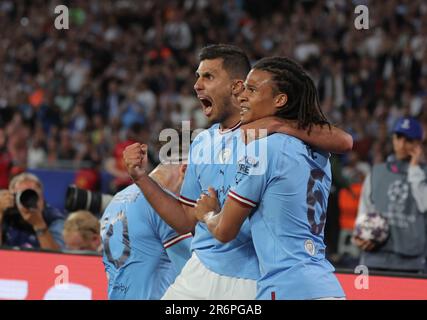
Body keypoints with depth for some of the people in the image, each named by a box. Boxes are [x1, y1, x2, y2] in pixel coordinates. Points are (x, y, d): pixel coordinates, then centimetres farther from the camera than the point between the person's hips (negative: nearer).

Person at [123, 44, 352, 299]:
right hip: (200, 275, 6)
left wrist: (277, 125, -27)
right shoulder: (201, 144, 12)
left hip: (253, 283, -6)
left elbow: (344, 142, -19)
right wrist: (141, 177, 7)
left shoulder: (274, 132, -6)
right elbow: (186, 221, 15)